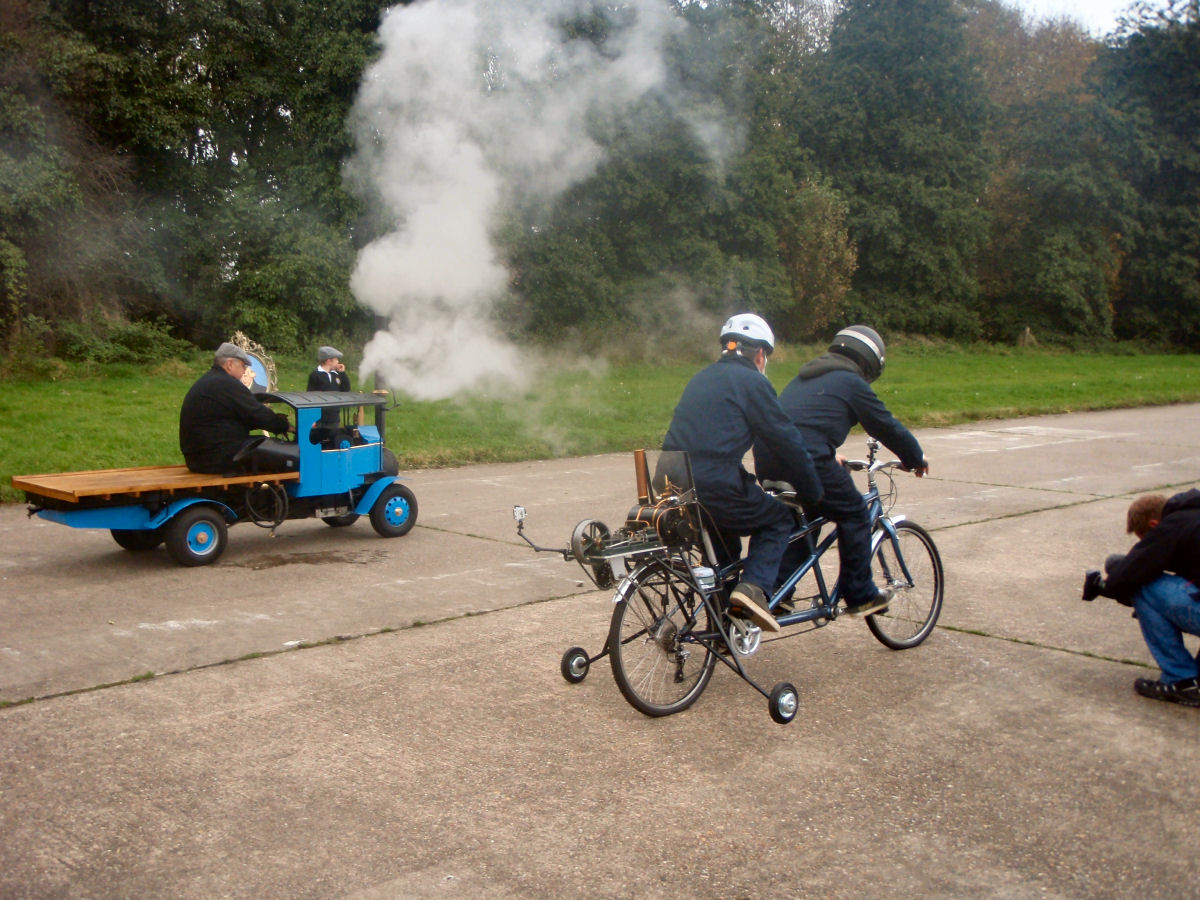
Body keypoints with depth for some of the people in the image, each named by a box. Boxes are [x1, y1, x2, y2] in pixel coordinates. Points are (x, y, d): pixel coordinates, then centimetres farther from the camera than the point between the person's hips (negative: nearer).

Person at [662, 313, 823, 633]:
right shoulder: (752, 382, 0)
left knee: (725, 535, 32)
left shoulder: (701, 378, 24)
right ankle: (753, 586, -6)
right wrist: (814, 493, 13)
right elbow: (787, 442, 0)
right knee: (779, 519, 17)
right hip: (717, 489, -8)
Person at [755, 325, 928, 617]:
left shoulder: (807, 376, 27)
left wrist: (829, 456, 52)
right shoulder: (852, 383, 3)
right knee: (854, 516, 9)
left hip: (766, 458, 8)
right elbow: (887, 426, 9)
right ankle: (860, 596, 13)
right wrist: (916, 458, 24)